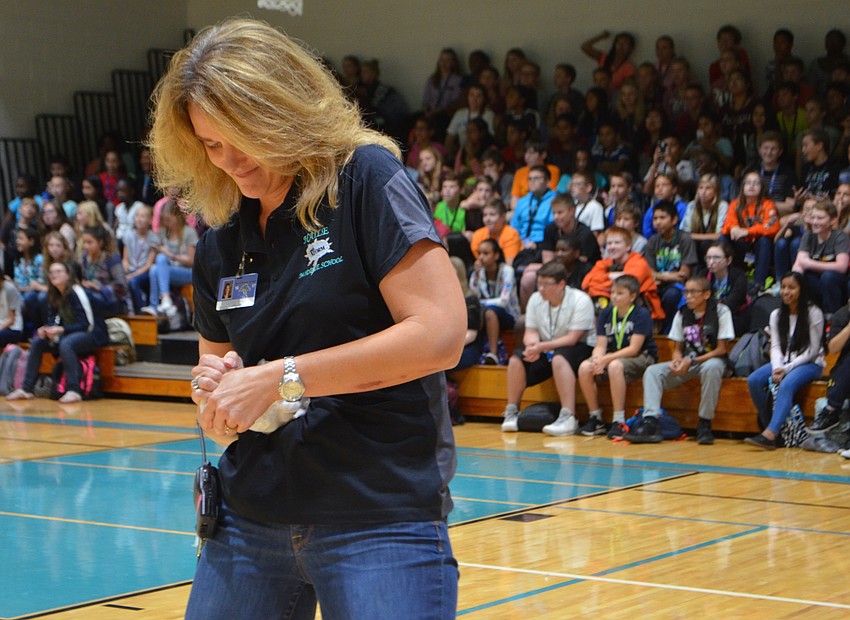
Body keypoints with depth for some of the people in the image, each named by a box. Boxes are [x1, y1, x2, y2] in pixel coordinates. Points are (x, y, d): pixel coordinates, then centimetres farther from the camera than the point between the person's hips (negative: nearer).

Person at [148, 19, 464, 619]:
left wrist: (279, 378, -15)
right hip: (251, 519, 6)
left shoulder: (366, 178, -7)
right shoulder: (220, 245, 11)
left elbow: (440, 333, -16)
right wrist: (216, 394, -6)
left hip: (381, 518, -6)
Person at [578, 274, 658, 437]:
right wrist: (597, 359, -22)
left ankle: (619, 421, -32)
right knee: (584, 368, -20)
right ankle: (595, 418, -8)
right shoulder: (606, 314, 6)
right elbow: (601, 345, 2)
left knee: (615, 365, -38)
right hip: (613, 356, 6)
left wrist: (606, 359, -25)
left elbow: (633, 349, -17)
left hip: (642, 358, -6)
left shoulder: (641, 315, -11)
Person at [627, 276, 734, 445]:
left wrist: (691, 361, -21)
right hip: (687, 363, 5)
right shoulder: (682, 314, 6)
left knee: (711, 368, -40)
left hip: (712, 360, -5)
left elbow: (721, 349, -11)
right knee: (653, 371, -16)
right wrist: (677, 361, -14)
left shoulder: (721, 312, -8)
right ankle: (650, 424, -30)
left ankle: (704, 425, -29)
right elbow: (678, 348, 11)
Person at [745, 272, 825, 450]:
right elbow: (776, 346, 3)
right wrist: (777, 368, -17)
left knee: (786, 384, -36)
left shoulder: (813, 313, -7)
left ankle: (770, 435, -47)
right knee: (754, 380, -21)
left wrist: (787, 369, -17)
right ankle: (771, 426, -16)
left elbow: (812, 351, -10)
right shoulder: (776, 315, 9)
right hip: (783, 363, 6)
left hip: (810, 364, -6)